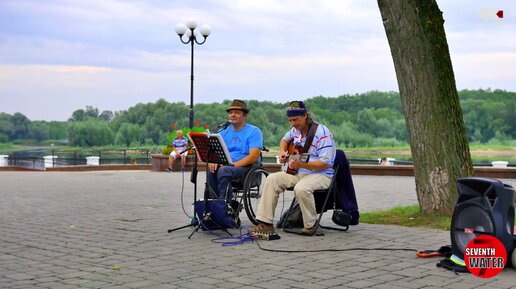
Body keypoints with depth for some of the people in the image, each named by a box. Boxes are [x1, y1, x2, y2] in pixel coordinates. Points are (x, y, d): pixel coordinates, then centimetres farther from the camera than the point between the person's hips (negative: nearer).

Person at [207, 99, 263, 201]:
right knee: (211, 170, -26)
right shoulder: (224, 132, 16)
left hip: (247, 167, -5)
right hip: (225, 166, 5)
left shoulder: (254, 131, -1)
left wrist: (233, 164, -21)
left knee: (223, 171, -33)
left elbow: (254, 157, -13)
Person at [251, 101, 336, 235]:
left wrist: (301, 165, -33)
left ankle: (310, 225, -14)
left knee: (301, 188, -37)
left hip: (322, 175, -8)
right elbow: (285, 139, 32)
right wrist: (282, 151, 10)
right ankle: (266, 223, -9)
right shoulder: (296, 130, 8)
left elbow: (325, 163, -24)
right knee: (272, 179, -10)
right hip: (298, 173, 8)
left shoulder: (322, 133, -18)